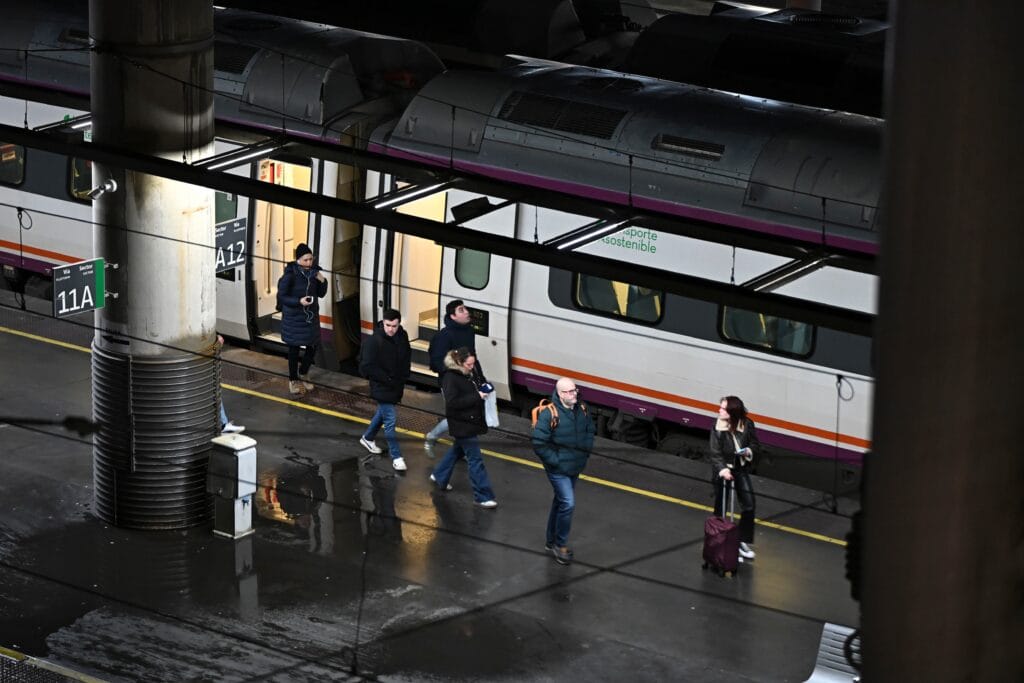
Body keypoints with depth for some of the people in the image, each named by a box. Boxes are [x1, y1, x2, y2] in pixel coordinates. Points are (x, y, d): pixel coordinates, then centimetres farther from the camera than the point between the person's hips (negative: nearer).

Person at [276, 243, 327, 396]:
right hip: (294, 318, -5)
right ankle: (293, 381, 21)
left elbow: (321, 294, 7)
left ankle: (303, 373, 35)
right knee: (294, 348, 6)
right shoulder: (290, 274, -18)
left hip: (311, 316, 5)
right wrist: (299, 301, -27)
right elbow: (281, 296, -15)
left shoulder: (314, 272, -2)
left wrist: (322, 281, -13)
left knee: (313, 346, 11)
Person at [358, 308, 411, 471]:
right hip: (381, 388, -7)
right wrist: (388, 380, -21)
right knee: (390, 421, -4)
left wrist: (403, 376, -2)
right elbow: (367, 367, -24)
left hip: (397, 385, 7)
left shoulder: (402, 336, -5)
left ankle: (367, 438, 48)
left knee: (383, 413, 25)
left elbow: (407, 358, 12)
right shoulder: (374, 342, -24)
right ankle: (396, 457, 4)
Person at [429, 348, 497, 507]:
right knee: (475, 459, -6)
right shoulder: (451, 378, -20)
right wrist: (476, 397, -27)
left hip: (470, 421, 10)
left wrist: (481, 391, 4)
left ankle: (439, 476, 46)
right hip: (462, 425, -10)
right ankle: (483, 496, -2)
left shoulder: (466, 375, 7)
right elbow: (453, 402, -27)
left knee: (458, 450, 27)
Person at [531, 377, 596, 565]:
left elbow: (590, 430, 16)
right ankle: (560, 545, 2)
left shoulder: (582, 409, -2)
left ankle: (551, 541, 36)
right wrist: (554, 460, -19)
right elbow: (538, 442, -22)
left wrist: (586, 451, 6)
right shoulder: (550, 414, -23)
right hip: (558, 470, -7)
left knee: (560, 502, 20)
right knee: (568, 504, -13)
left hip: (575, 468, 7)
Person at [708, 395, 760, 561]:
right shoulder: (718, 429, -17)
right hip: (722, 471, -2)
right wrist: (722, 470, -37)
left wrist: (749, 451, -19)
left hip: (741, 469, 2)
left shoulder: (747, 425, -11)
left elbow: (755, 443, 4)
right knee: (721, 509, 6)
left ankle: (744, 542, 13)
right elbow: (716, 454, -20)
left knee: (748, 505, 0)